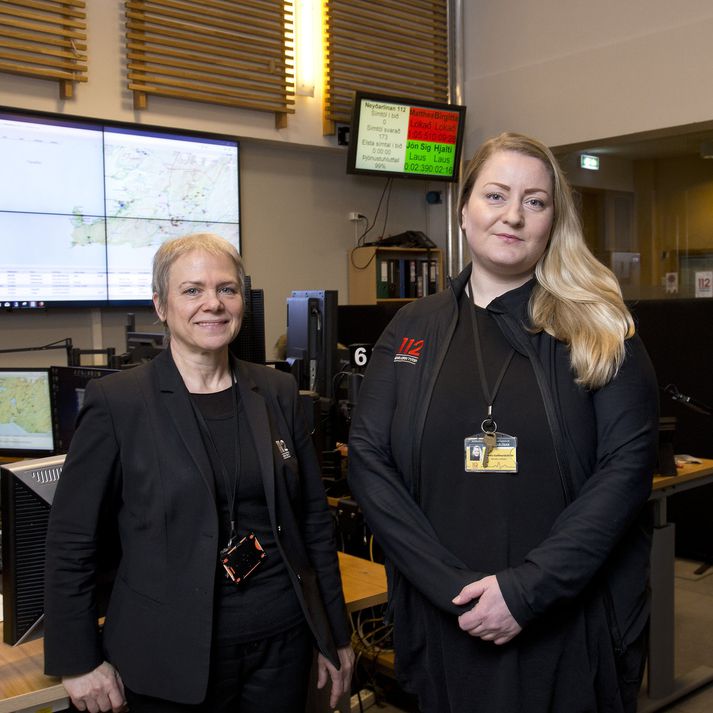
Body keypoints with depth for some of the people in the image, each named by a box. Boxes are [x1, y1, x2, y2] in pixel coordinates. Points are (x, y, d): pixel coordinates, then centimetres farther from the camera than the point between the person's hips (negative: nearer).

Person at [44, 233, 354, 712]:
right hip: (171, 654, -3)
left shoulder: (278, 393, 2)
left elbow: (314, 518, 7)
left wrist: (335, 635, 9)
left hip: (283, 639, 4)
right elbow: (72, 539, -5)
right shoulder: (116, 401, -9)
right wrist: (79, 662, -4)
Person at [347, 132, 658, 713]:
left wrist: (527, 589, -18)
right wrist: (452, 585, -14)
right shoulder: (412, 329, 2)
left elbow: (628, 464, -10)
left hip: (577, 626, -1)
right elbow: (369, 462, -3)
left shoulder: (601, 330, -3)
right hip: (447, 628, 2)